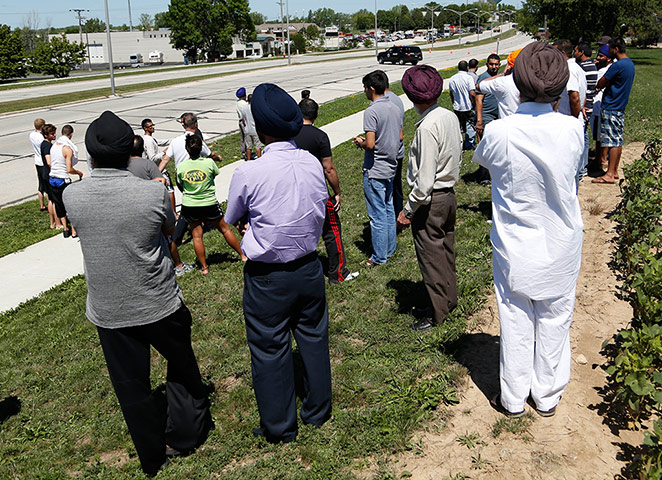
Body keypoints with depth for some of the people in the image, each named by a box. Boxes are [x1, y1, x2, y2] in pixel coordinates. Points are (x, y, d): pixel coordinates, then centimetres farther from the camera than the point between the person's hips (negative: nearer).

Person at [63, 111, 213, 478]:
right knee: (182, 366, 23)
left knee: (131, 386, 17)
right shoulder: (154, 192, -19)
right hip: (159, 305, -2)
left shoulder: (72, 196, -11)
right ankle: (183, 436, 39)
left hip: (107, 313, 2)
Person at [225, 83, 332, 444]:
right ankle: (317, 411, 42)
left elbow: (232, 218, -6)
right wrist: (262, 221, 0)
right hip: (309, 267, 5)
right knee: (314, 338, 22)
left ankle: (279, 428, 32)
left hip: (267, 277, -4)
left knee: (270, 350, 13)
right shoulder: (313, 164, -7)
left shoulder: (248, 173, -22)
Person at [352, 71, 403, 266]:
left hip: (374, 171, -8)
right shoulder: (394, 108, 6)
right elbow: (400, 137, 14)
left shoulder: (371, 112, -20)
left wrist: (360, 143, -4)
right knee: (388, 209, 18)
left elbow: (370, 144, -25)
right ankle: (390, 249, 30)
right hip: (391, 167, 8)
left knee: (377, 215, 0)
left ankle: (379, 256, 10)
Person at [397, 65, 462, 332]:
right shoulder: (450, 117, 3)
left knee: (430, 257, 5)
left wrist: (408, 211, -17)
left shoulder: (427, 127, -24)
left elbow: (424, 179, -25)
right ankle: (450, 298, 38)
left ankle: (438, 312, 18)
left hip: (430, 201, -9)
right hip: (449, 194, 9)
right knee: (446, 250, 22)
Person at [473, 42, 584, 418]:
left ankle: (513, 399, 29)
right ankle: (548, 397, 34)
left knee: (516, 322, 13)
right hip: (561, 247, 2)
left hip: (515, 249, -1)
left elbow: (481, 157, 3)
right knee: (555, 321, 17)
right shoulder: (573, 129, -15)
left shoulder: (500, 133, -20)